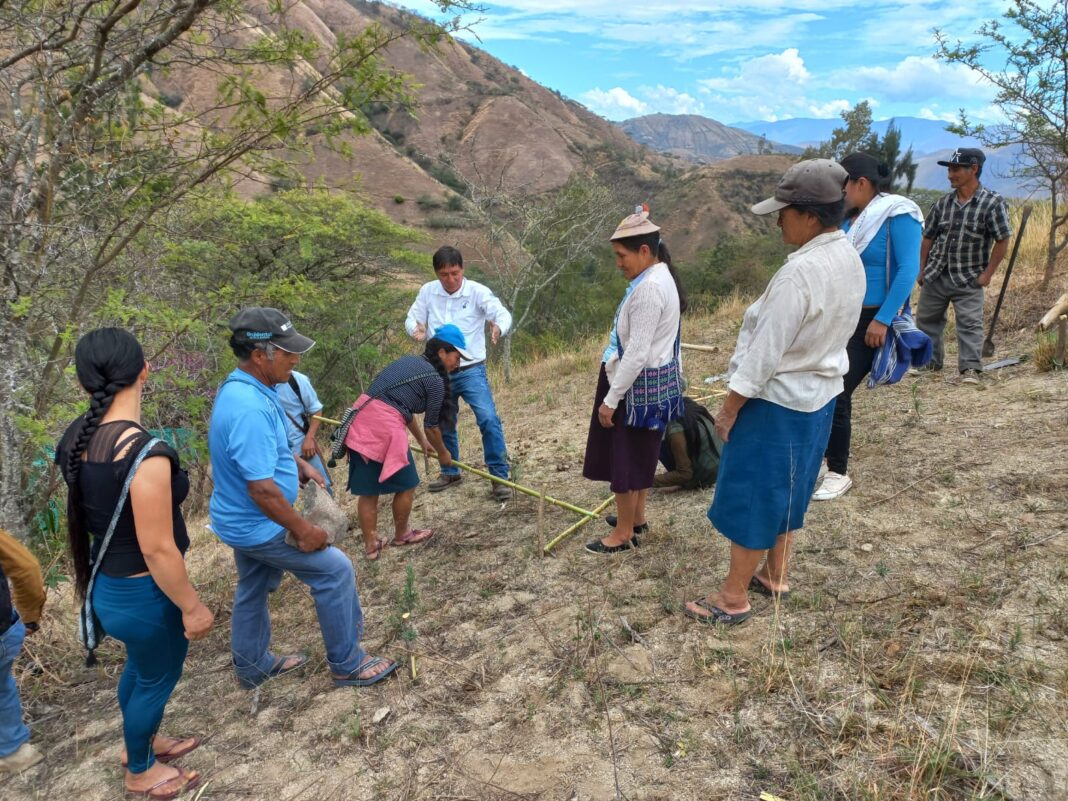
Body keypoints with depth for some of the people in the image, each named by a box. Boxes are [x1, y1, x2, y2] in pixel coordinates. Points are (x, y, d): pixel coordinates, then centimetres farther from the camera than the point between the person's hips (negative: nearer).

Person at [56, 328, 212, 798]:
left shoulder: (76, 439, -7)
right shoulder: (145, 453, -33)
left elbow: (94, 515, 7)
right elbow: (157, 549, -27)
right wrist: (191, 606, -14)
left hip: (107, 583, 8)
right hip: (141, 593, -8)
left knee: (140, 667, 30)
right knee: (157, 678, 19)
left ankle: (142, 742, 54)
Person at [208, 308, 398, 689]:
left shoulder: (239, 387, 0)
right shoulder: (249, 408, -33)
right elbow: (262, 489, -32)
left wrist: (299, 464, 7)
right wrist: (303, 530, -21)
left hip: (240, 522, 10)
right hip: (261, 527, -10)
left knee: (253, 589, 23)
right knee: (335, 570, 0)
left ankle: (252, 666, 43)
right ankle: (348, 665, 13)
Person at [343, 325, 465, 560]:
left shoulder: (409, 361, 22)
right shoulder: (435, 380, -2)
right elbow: (432, 426, 6)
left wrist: (421, 441, 39)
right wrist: (443, 453, 25)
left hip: (359, 419, 8)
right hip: (384, 425, -8)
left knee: (368, 490, 15)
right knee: (406, 485, 14)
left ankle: (371, 544, 24)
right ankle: (401, 535, 32)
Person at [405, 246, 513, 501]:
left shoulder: (477, 291, -11)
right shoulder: (428, 291, -1)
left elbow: (503, 314, -20)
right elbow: (412, 318, 5)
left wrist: (499, 328, -44)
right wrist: (416, 329, -20)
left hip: (471, 370, -4)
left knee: (488, 420, -16)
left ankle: (500, 476, -6)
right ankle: (450, 472, 35)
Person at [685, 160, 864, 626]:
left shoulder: (801, 271, -28)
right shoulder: (850, 260, 2)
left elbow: (765, 350, -25)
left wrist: (730, 406, -15)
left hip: (776, 401, -9)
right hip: (819, 394, 9)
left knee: (751, 497, 4)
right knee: (785, 490, 22)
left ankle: (734, 597, 17)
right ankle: (775, 574, 38)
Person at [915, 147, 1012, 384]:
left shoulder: (993, 203, -10)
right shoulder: (943, 203, 2)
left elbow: (1002, 241, -8)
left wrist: (987, 273, -10)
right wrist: (922, 270, 7)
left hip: (969, 279, -5)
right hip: (936, 276, 5)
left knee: (969, 323, -9)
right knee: (926, 320, 14)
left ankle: (971, 368, -4)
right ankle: (929, 360, 31)